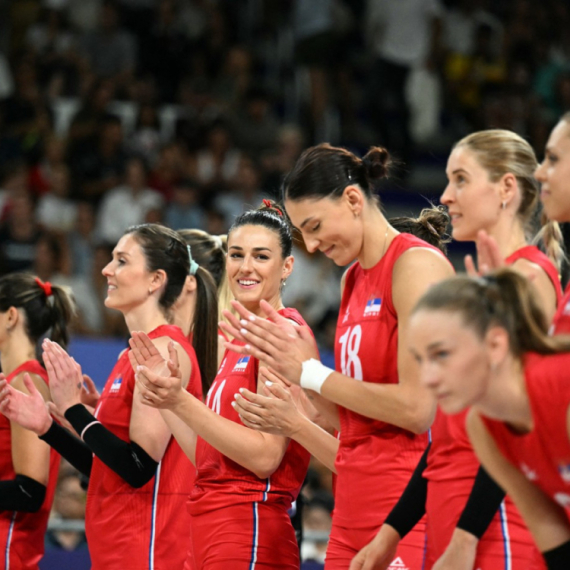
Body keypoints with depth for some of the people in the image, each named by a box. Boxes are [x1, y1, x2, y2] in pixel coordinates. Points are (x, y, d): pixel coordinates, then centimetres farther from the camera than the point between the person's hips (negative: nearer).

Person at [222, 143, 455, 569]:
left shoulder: (416, 263, -10)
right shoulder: (354, 279, 16)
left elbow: (417, 409, -18)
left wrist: (311, 373, -8)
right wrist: (284, 361, 7)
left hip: (405, 507, -8)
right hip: (353, 511, 8)